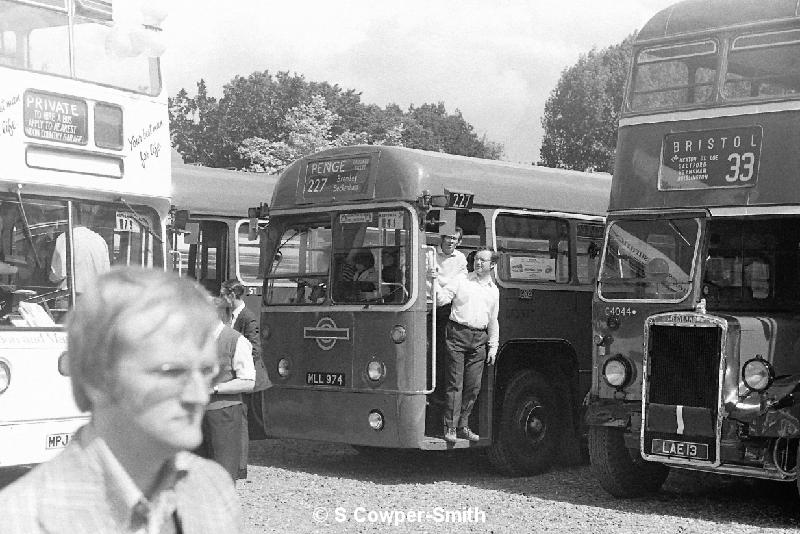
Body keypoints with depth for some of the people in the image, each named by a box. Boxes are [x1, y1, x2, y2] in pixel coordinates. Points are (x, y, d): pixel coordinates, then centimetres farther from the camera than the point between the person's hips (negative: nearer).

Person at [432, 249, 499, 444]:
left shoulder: (494, 291, 17)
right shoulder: (460, 281, 6)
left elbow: (493, 321, 20)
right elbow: (441, 299, -3)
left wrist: (493, 347, 16)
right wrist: (436, 282, -18)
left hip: (479, 340, 4)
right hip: (457, 334, -4)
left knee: (473, 386, 3)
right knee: (455, 384, -5)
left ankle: (463, 426, 14)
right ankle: (450, 428, -2)